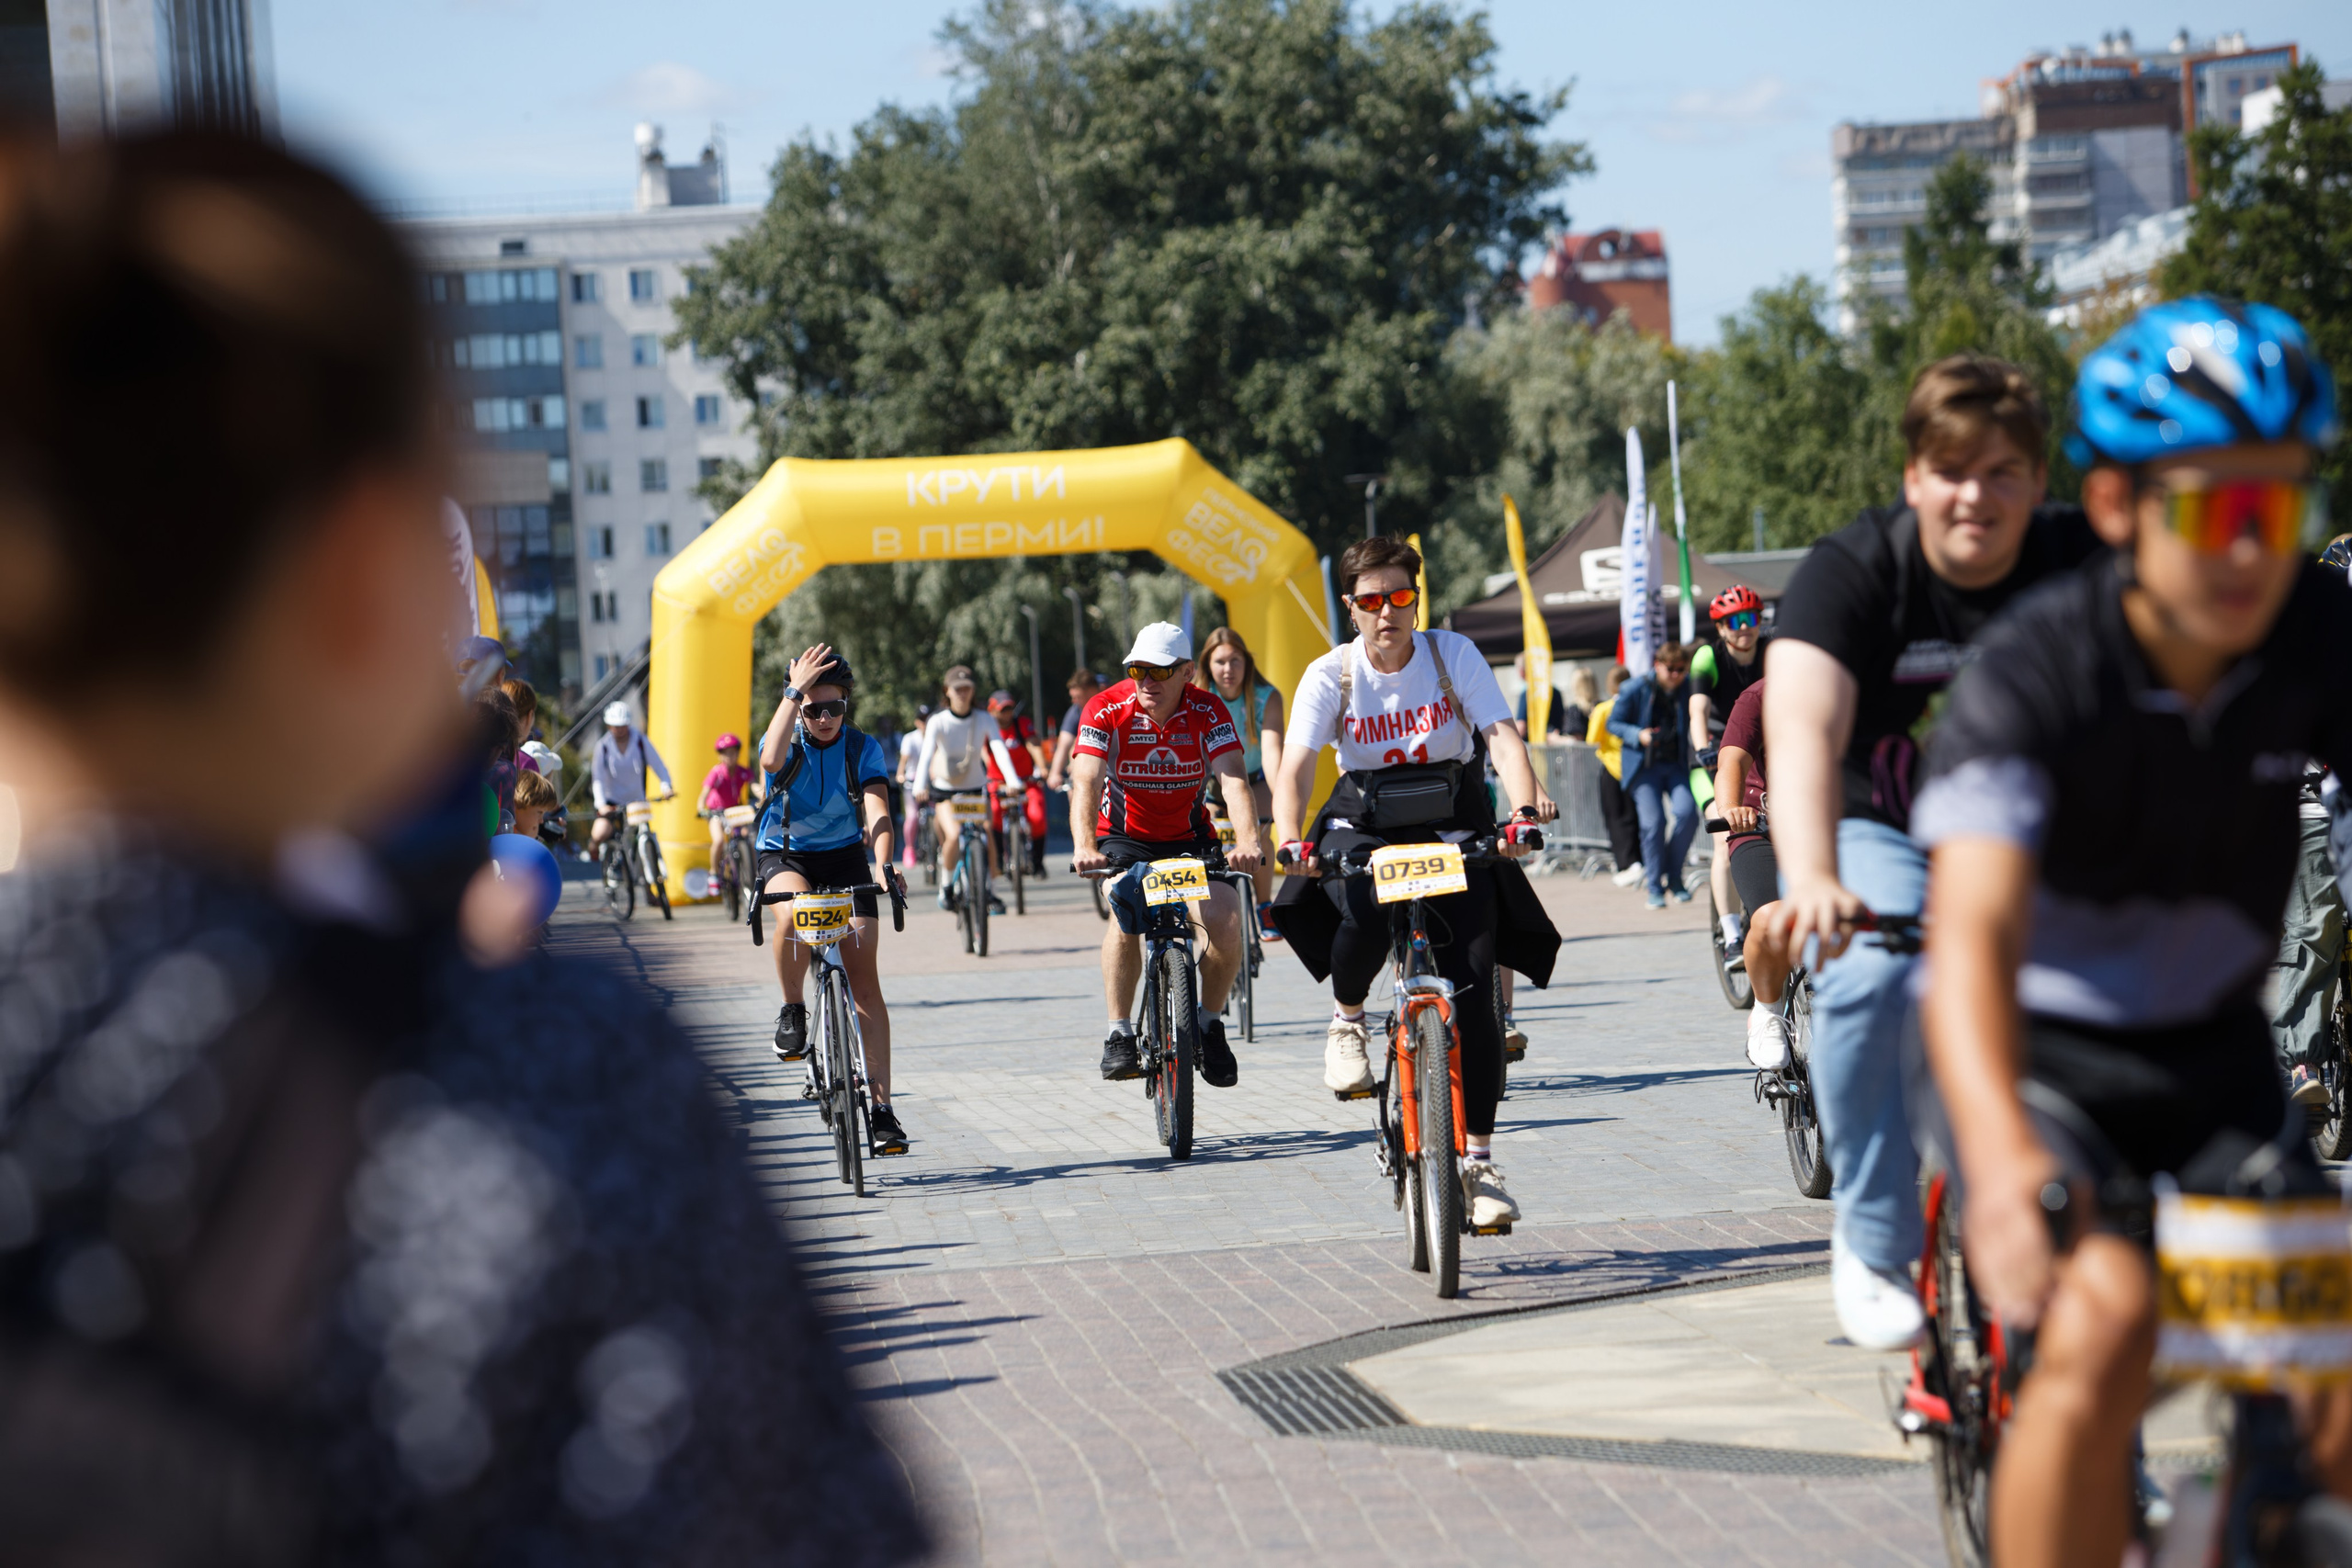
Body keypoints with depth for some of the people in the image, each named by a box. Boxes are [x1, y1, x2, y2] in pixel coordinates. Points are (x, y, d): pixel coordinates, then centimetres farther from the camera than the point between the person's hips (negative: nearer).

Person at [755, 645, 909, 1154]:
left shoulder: (863, 749, -9)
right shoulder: (788, 742, -11)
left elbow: (877, 812, -23)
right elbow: (771, 759, -38)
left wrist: (883, 866, -40)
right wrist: (795, 692, -35)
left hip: (844, 858, 1)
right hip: (785, 857, -1)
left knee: (864, 978, -9)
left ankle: (881, 1106, -7)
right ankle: (793, 1010, -14)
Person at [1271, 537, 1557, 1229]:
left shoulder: (1453, 655, -7)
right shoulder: (1331, 674, -8)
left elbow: (1502, 735, -18)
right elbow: (1295, 765, -18)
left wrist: (1525, 808, -37)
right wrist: (1290, 841, -37)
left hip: (1452, 824, 1)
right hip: (1362, 824, 0)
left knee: (1471, 988, -13)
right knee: (1365, 916, -36)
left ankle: (1479, 1161, -3)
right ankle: (1347, 1020, -2)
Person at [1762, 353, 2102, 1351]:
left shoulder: (2081, 567, -14)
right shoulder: (1853, 571, -20)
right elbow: (1804, 731, -35)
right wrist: (1812, 881, -53)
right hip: (1878, 831, -2)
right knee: (1873, 981, -31)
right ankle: (1875, 1245, -13)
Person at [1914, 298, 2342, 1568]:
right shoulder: (2036, 675, -24)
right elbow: (1972, 935, -35)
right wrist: (2002, 1157, -54)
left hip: (2213, 1059, 4)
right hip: (2040, 1059, -4)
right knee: (2101, 1319, -31)